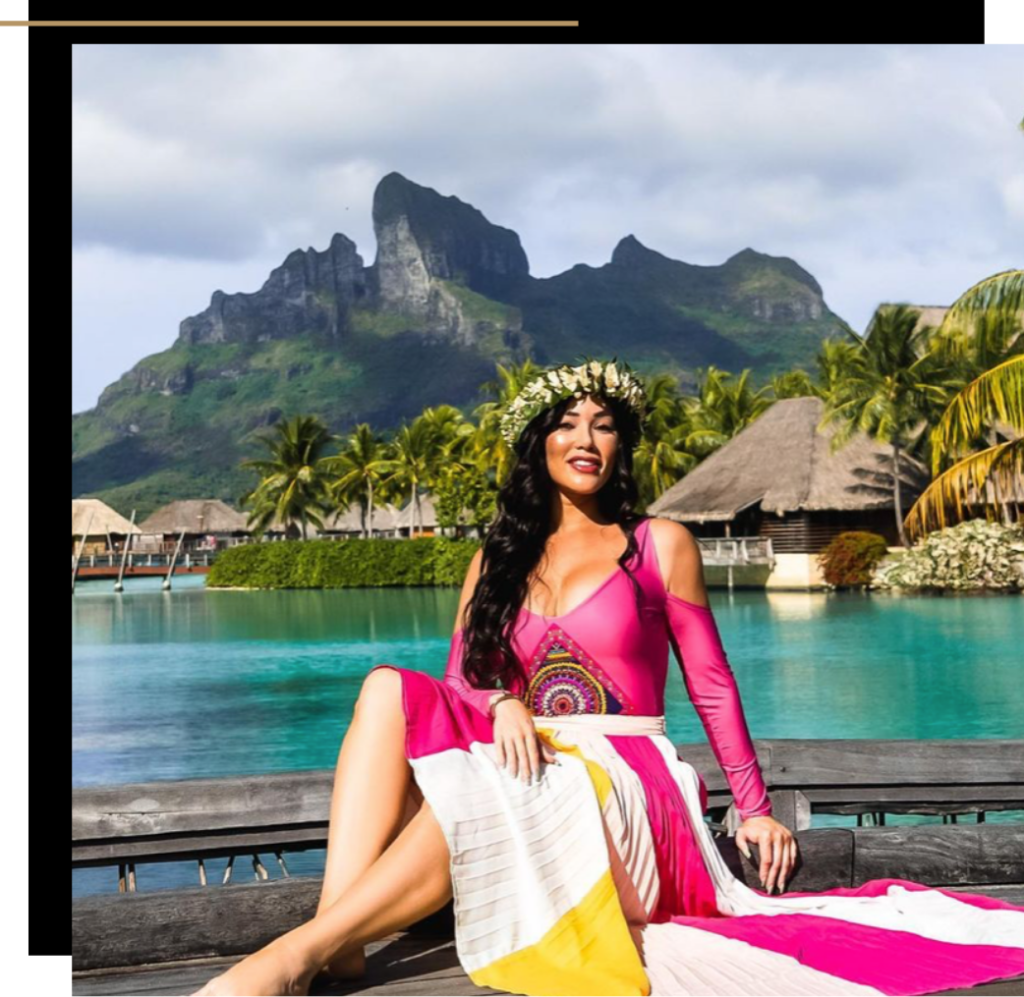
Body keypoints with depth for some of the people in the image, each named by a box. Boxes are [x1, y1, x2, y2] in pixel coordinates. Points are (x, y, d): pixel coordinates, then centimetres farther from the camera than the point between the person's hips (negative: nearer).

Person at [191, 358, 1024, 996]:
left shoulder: (660, 546, 8)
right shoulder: (498, 559, 17)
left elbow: (712, 684, 9)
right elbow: (459, 680, 8)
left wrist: (755, 808, 4)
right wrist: (502, 704, -16)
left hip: (628, 780, -3)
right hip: (526, 770, 3)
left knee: (477, 802, -37)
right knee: (391, 691, -26)